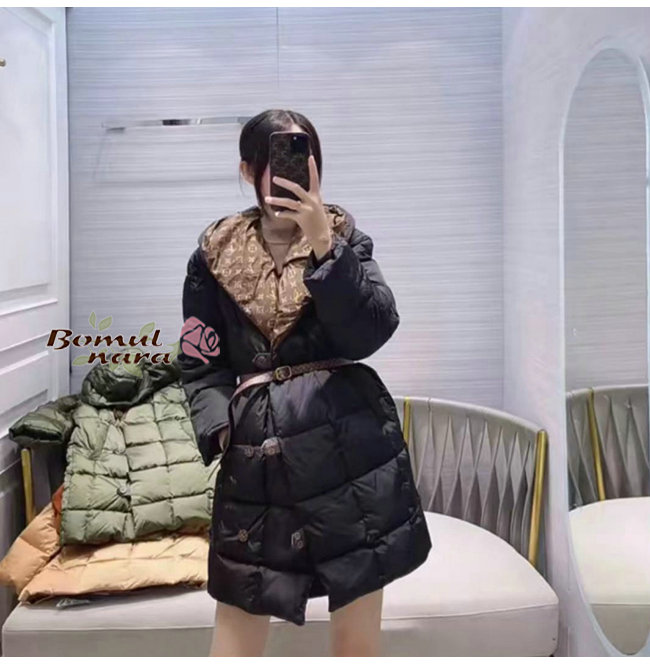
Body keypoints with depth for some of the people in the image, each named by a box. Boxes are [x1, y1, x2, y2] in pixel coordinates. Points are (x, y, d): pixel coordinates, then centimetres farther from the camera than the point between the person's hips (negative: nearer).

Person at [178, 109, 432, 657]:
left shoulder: (344, 238, 5)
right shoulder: (215, 256, 6)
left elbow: (372, 332, -10)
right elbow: (202, 365, 6)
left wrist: (323, 244, -19)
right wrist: (219, 429, -11)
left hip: (351, 443, 0)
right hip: (257, 455, 0)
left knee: (358, 637, 8)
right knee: (236, 634, 3)